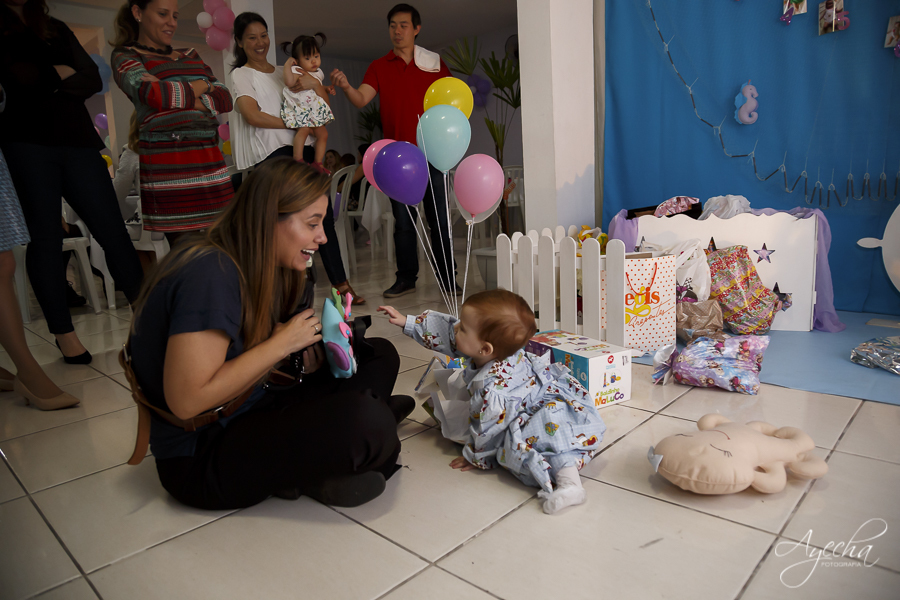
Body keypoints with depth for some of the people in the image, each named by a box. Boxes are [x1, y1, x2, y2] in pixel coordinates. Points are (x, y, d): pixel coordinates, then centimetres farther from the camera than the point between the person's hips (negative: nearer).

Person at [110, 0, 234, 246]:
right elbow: (151, 93, -10)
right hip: (167, 163, -5)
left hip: (210, 161, 5)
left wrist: (189, 101, -4)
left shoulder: (190, 56, 26)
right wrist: (198, 87, 4)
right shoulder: (125, 55, 11)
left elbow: (225, 99, 12)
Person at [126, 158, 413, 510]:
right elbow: (187, 401, -28)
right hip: (198, 458, -8)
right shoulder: (210, 273, -24)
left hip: (250, 413, 9)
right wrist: (282, 343, -21)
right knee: (367, 423, -28)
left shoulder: (258, 269, 5)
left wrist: (306, 357, -7)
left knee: (379, 355, 6)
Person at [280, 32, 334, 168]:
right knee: (304, 129, -28)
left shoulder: (318, 73, 15)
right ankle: (298, 159, -20)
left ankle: (317, 162, 14)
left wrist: (326, 89, 18)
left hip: (315, 110, 8)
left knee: (323, 134, 4)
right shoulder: (296, 70, -9)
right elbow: (290, 82, -31)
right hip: (299, 109, -8)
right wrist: (287, 65, -28)